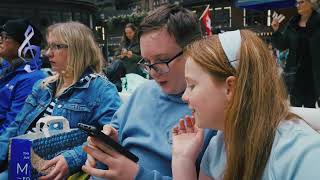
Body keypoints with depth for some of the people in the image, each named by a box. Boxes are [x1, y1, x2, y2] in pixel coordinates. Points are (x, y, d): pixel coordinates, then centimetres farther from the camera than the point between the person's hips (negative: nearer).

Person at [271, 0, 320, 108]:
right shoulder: (292, 23, 5)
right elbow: (282, 46, 5)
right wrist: (276, 31, -7)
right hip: (295, 72, 2)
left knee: (310, 105, 9)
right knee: (295, 105, 6)